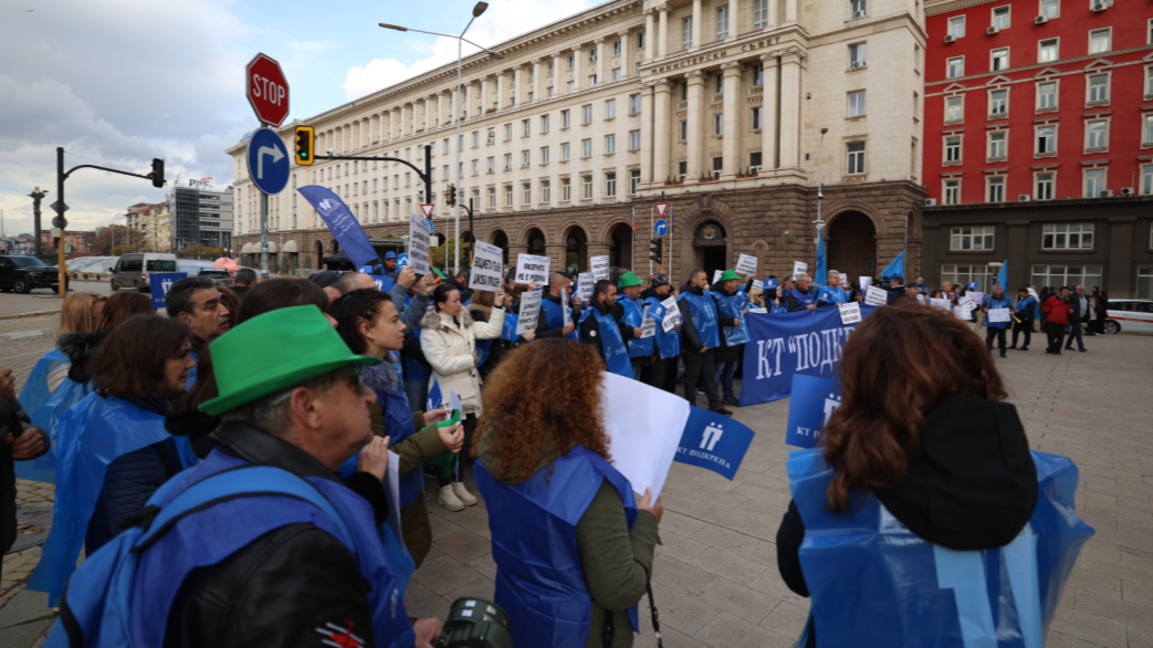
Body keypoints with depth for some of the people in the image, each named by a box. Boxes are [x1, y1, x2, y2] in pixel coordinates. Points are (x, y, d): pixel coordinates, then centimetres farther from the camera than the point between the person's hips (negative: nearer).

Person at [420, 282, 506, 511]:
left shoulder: (465, 322, 8)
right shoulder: (430, 331, -15)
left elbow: (492, 330, 3)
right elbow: (442, 364, -23)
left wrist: (498, 306, -5)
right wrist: (471, 359, -12)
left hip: (469, 393, 7)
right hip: (448, 396, -7)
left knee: (464, 441, 17)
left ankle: (459, 484, 32)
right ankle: (445, 490, 21)